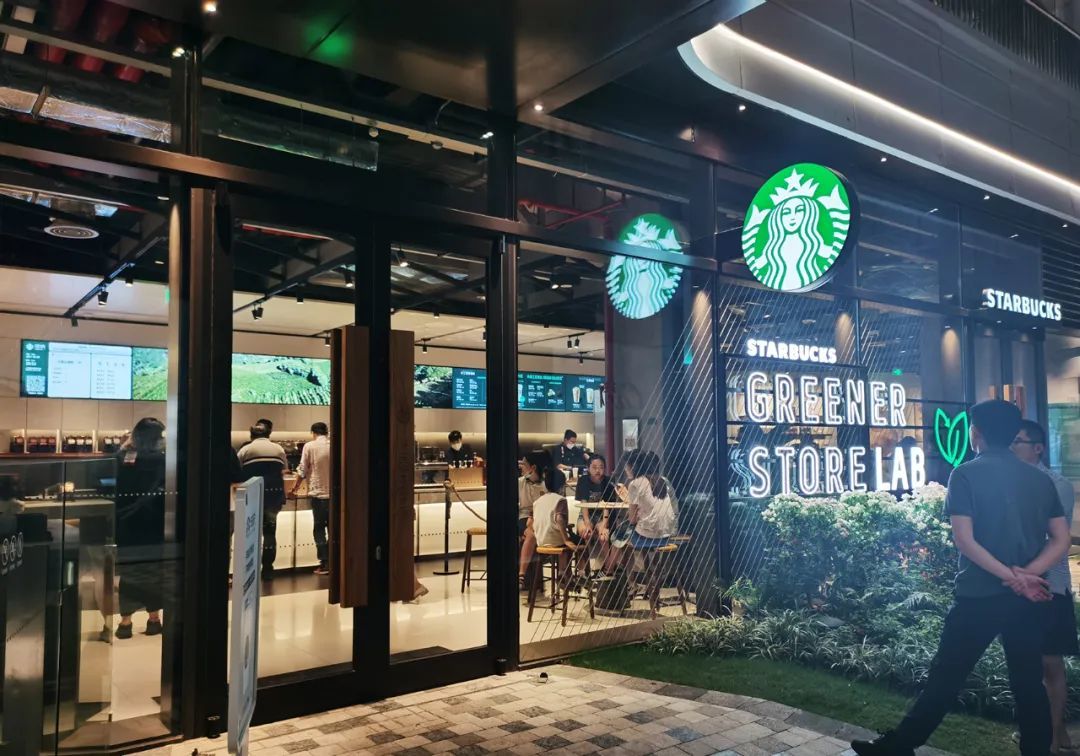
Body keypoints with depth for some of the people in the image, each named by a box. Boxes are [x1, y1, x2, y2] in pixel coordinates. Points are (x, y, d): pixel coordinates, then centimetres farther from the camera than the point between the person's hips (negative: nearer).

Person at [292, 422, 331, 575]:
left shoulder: (309, 446, -4)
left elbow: (302, 471, -3)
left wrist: (295, 488, 11)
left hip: (318, 493, -2)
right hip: (334, 493, 3)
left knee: (319, 528, 5)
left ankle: (325, 563, 2)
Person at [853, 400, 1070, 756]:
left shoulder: (966, 474, -8)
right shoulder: (1040, 478, 8)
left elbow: (964, 540, -16)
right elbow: (1061, 539, 3)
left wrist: (1011, 577, -12)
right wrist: (1025, 574, -9)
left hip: (979, 595, -4)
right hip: (1028, 599, 5)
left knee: (945, 676, 3)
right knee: (1029, 682, 13)